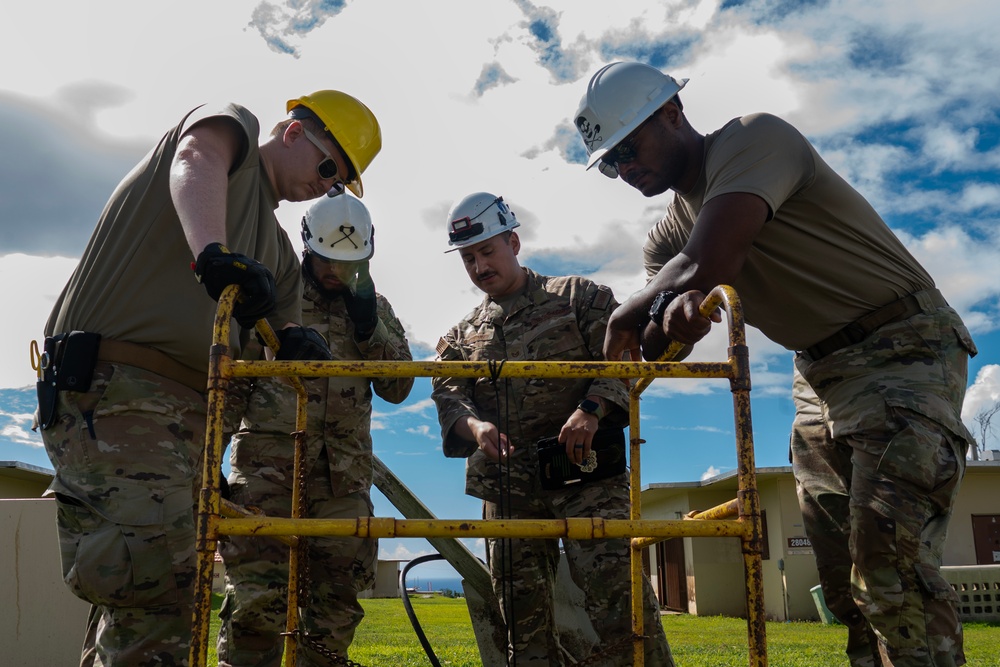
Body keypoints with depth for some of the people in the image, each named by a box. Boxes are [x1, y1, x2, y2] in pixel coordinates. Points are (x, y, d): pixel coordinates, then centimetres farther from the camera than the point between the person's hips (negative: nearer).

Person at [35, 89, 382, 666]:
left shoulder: (278, 252, 26)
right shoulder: (235, 128, 6)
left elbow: (277, 331, 21)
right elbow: (198, 159, -19)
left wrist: (297, 347, -5)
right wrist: (213, 250, -40)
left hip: (190, 412, 9)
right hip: (113, 387, -9)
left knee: (143, 602, 10)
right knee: (160, 580, -21)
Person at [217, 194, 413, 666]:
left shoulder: (375, 307, 17)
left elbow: (398, 388, 9)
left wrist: (368, 326, -4)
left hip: (345, 473, 4)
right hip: (268, 463, -3)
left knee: (335, 609, 7)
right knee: (257, 602, -11)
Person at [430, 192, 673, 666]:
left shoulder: (579, 297, 9)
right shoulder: (460, 338, 18)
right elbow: (449, 398, 5)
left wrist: (591, 409, -19)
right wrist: (475, 425, -19)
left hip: (584, 468, -4)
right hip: (507, 482, 4)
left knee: (615, 582, -19)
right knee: (521, 610, 7)